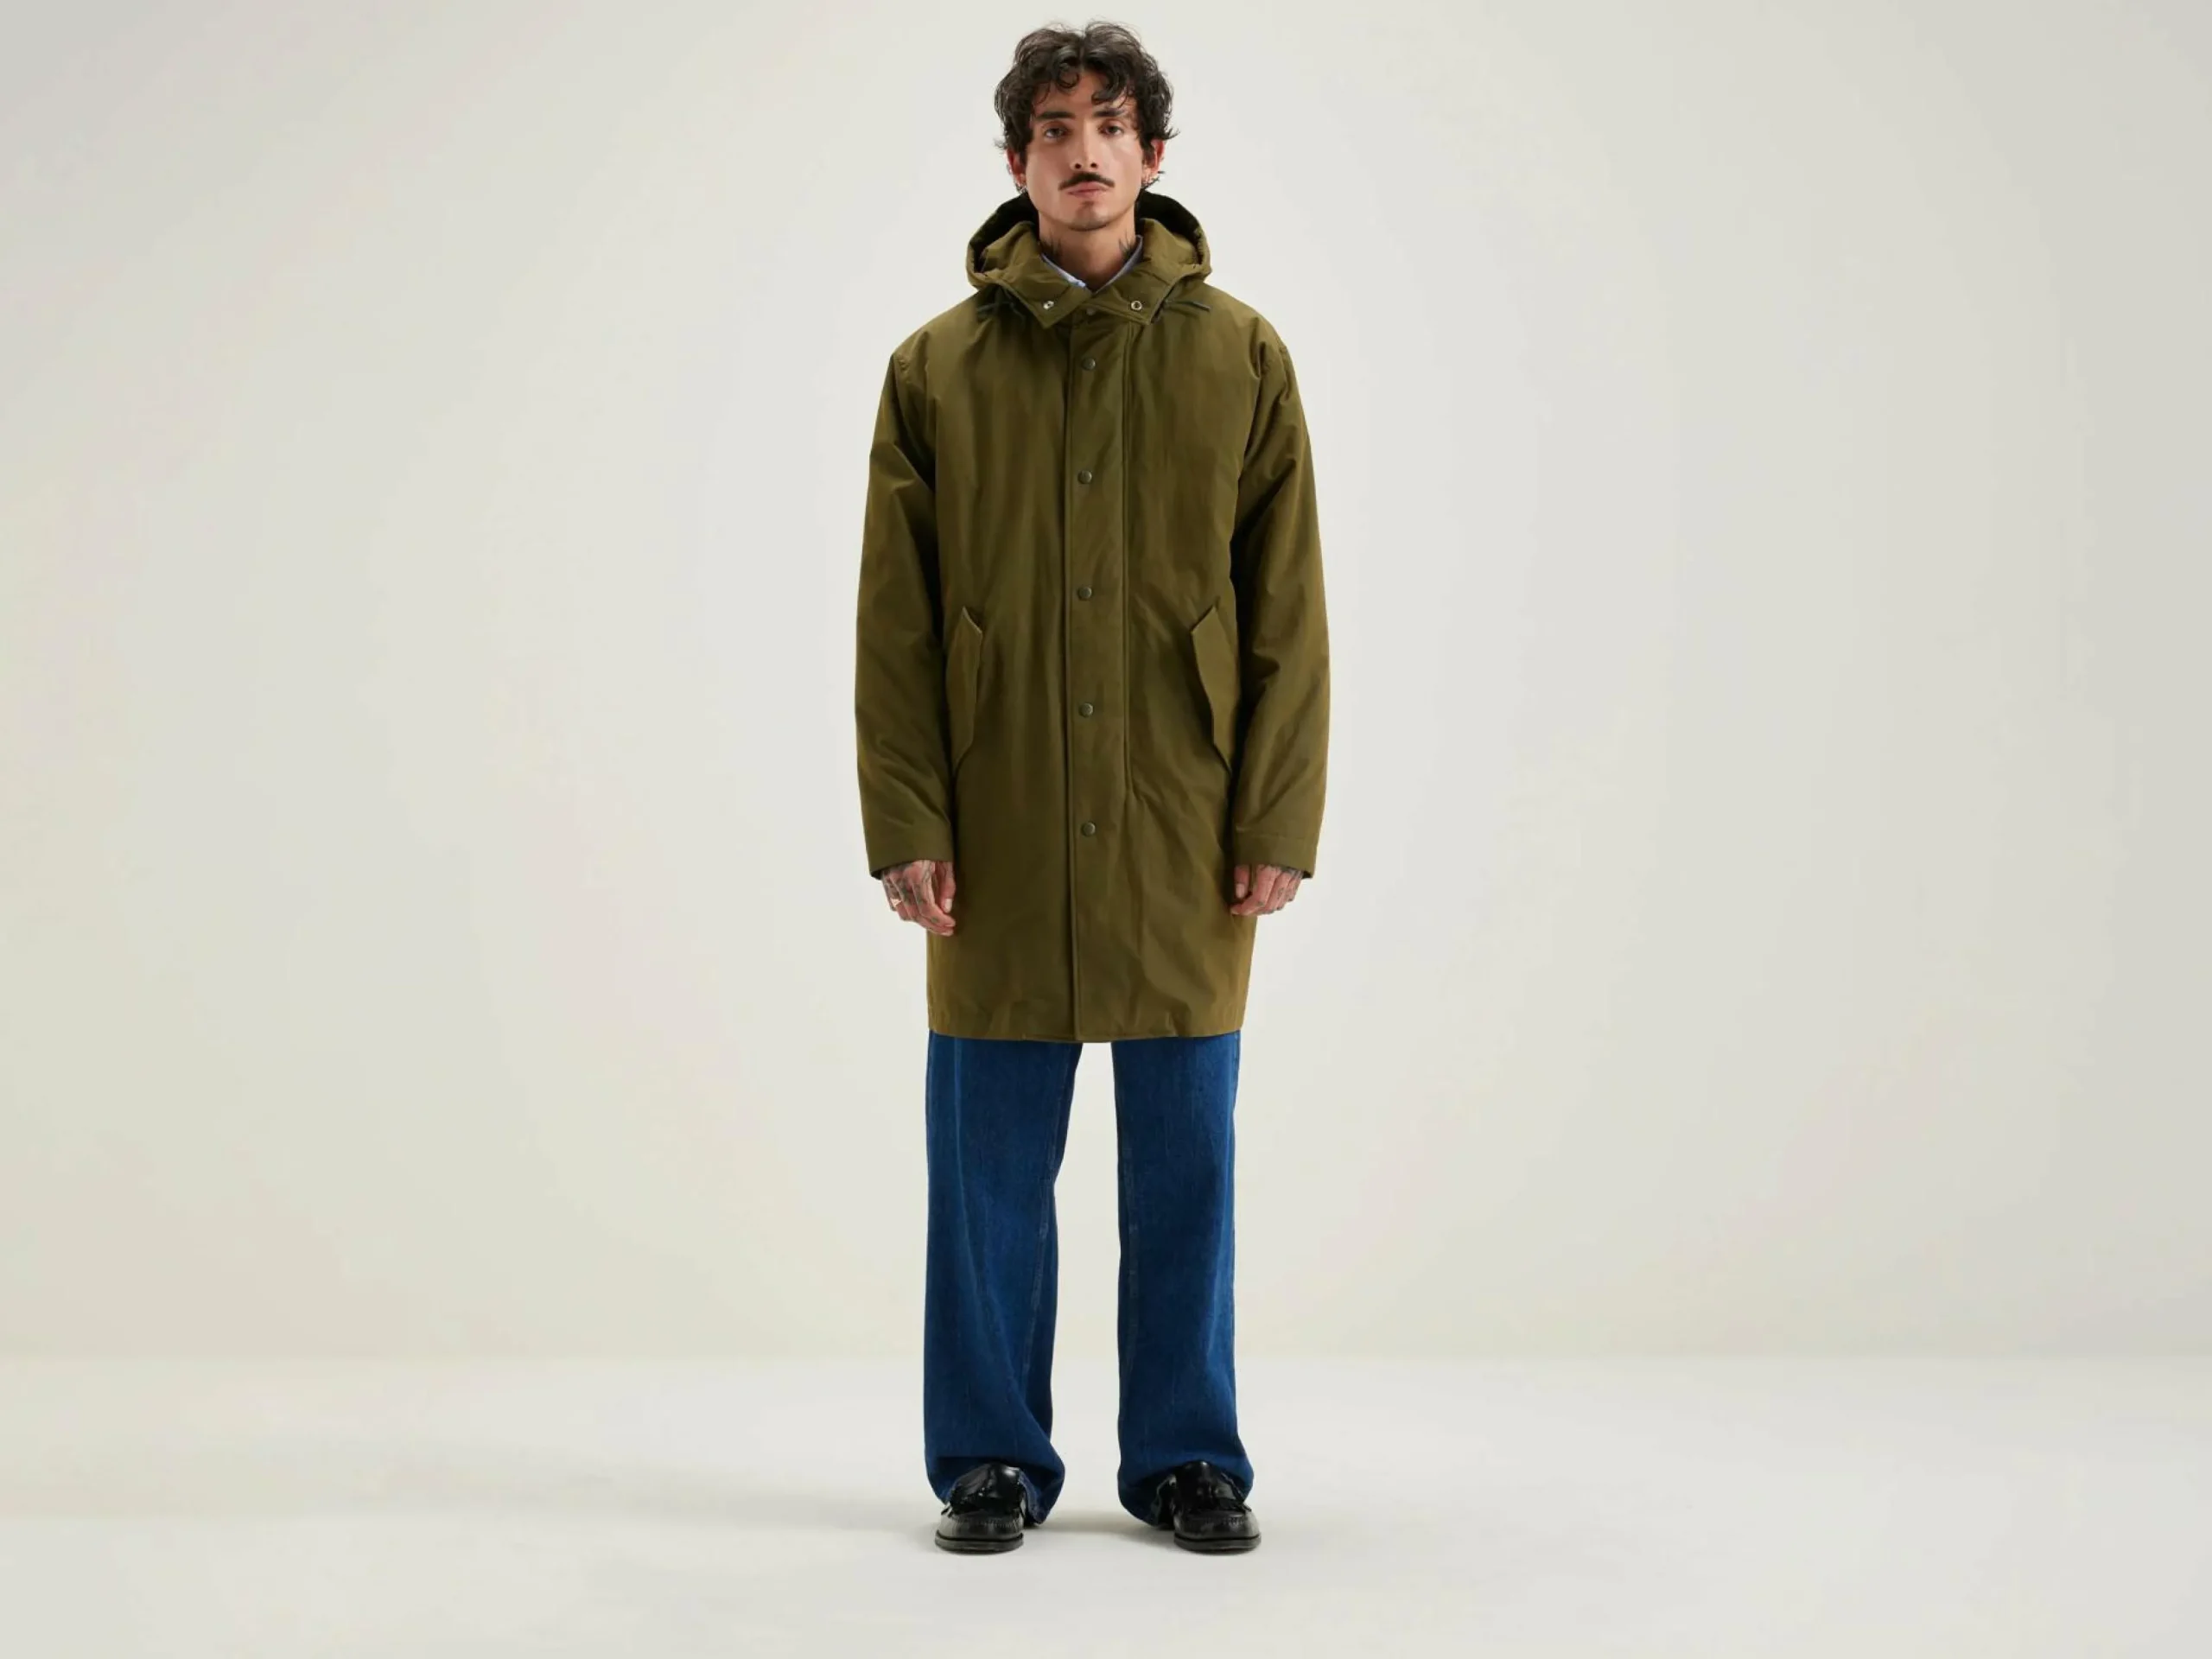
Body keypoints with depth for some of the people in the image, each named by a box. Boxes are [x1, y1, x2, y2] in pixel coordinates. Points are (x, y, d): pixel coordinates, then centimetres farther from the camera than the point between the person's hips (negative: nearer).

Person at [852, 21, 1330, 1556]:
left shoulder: (1240, 355, 4)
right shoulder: (938, 368, 4)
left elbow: (1288, 609, 2)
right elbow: (894, 621, 3)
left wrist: (1280, 822, -4)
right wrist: (905, 824, -5)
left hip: (1183, 842, 0)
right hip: (999, 846, 0)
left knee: (1185, 1157, 7)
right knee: (990, 1163, 5)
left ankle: (1188, 1460, 19)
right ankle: (992, 1460, 18)